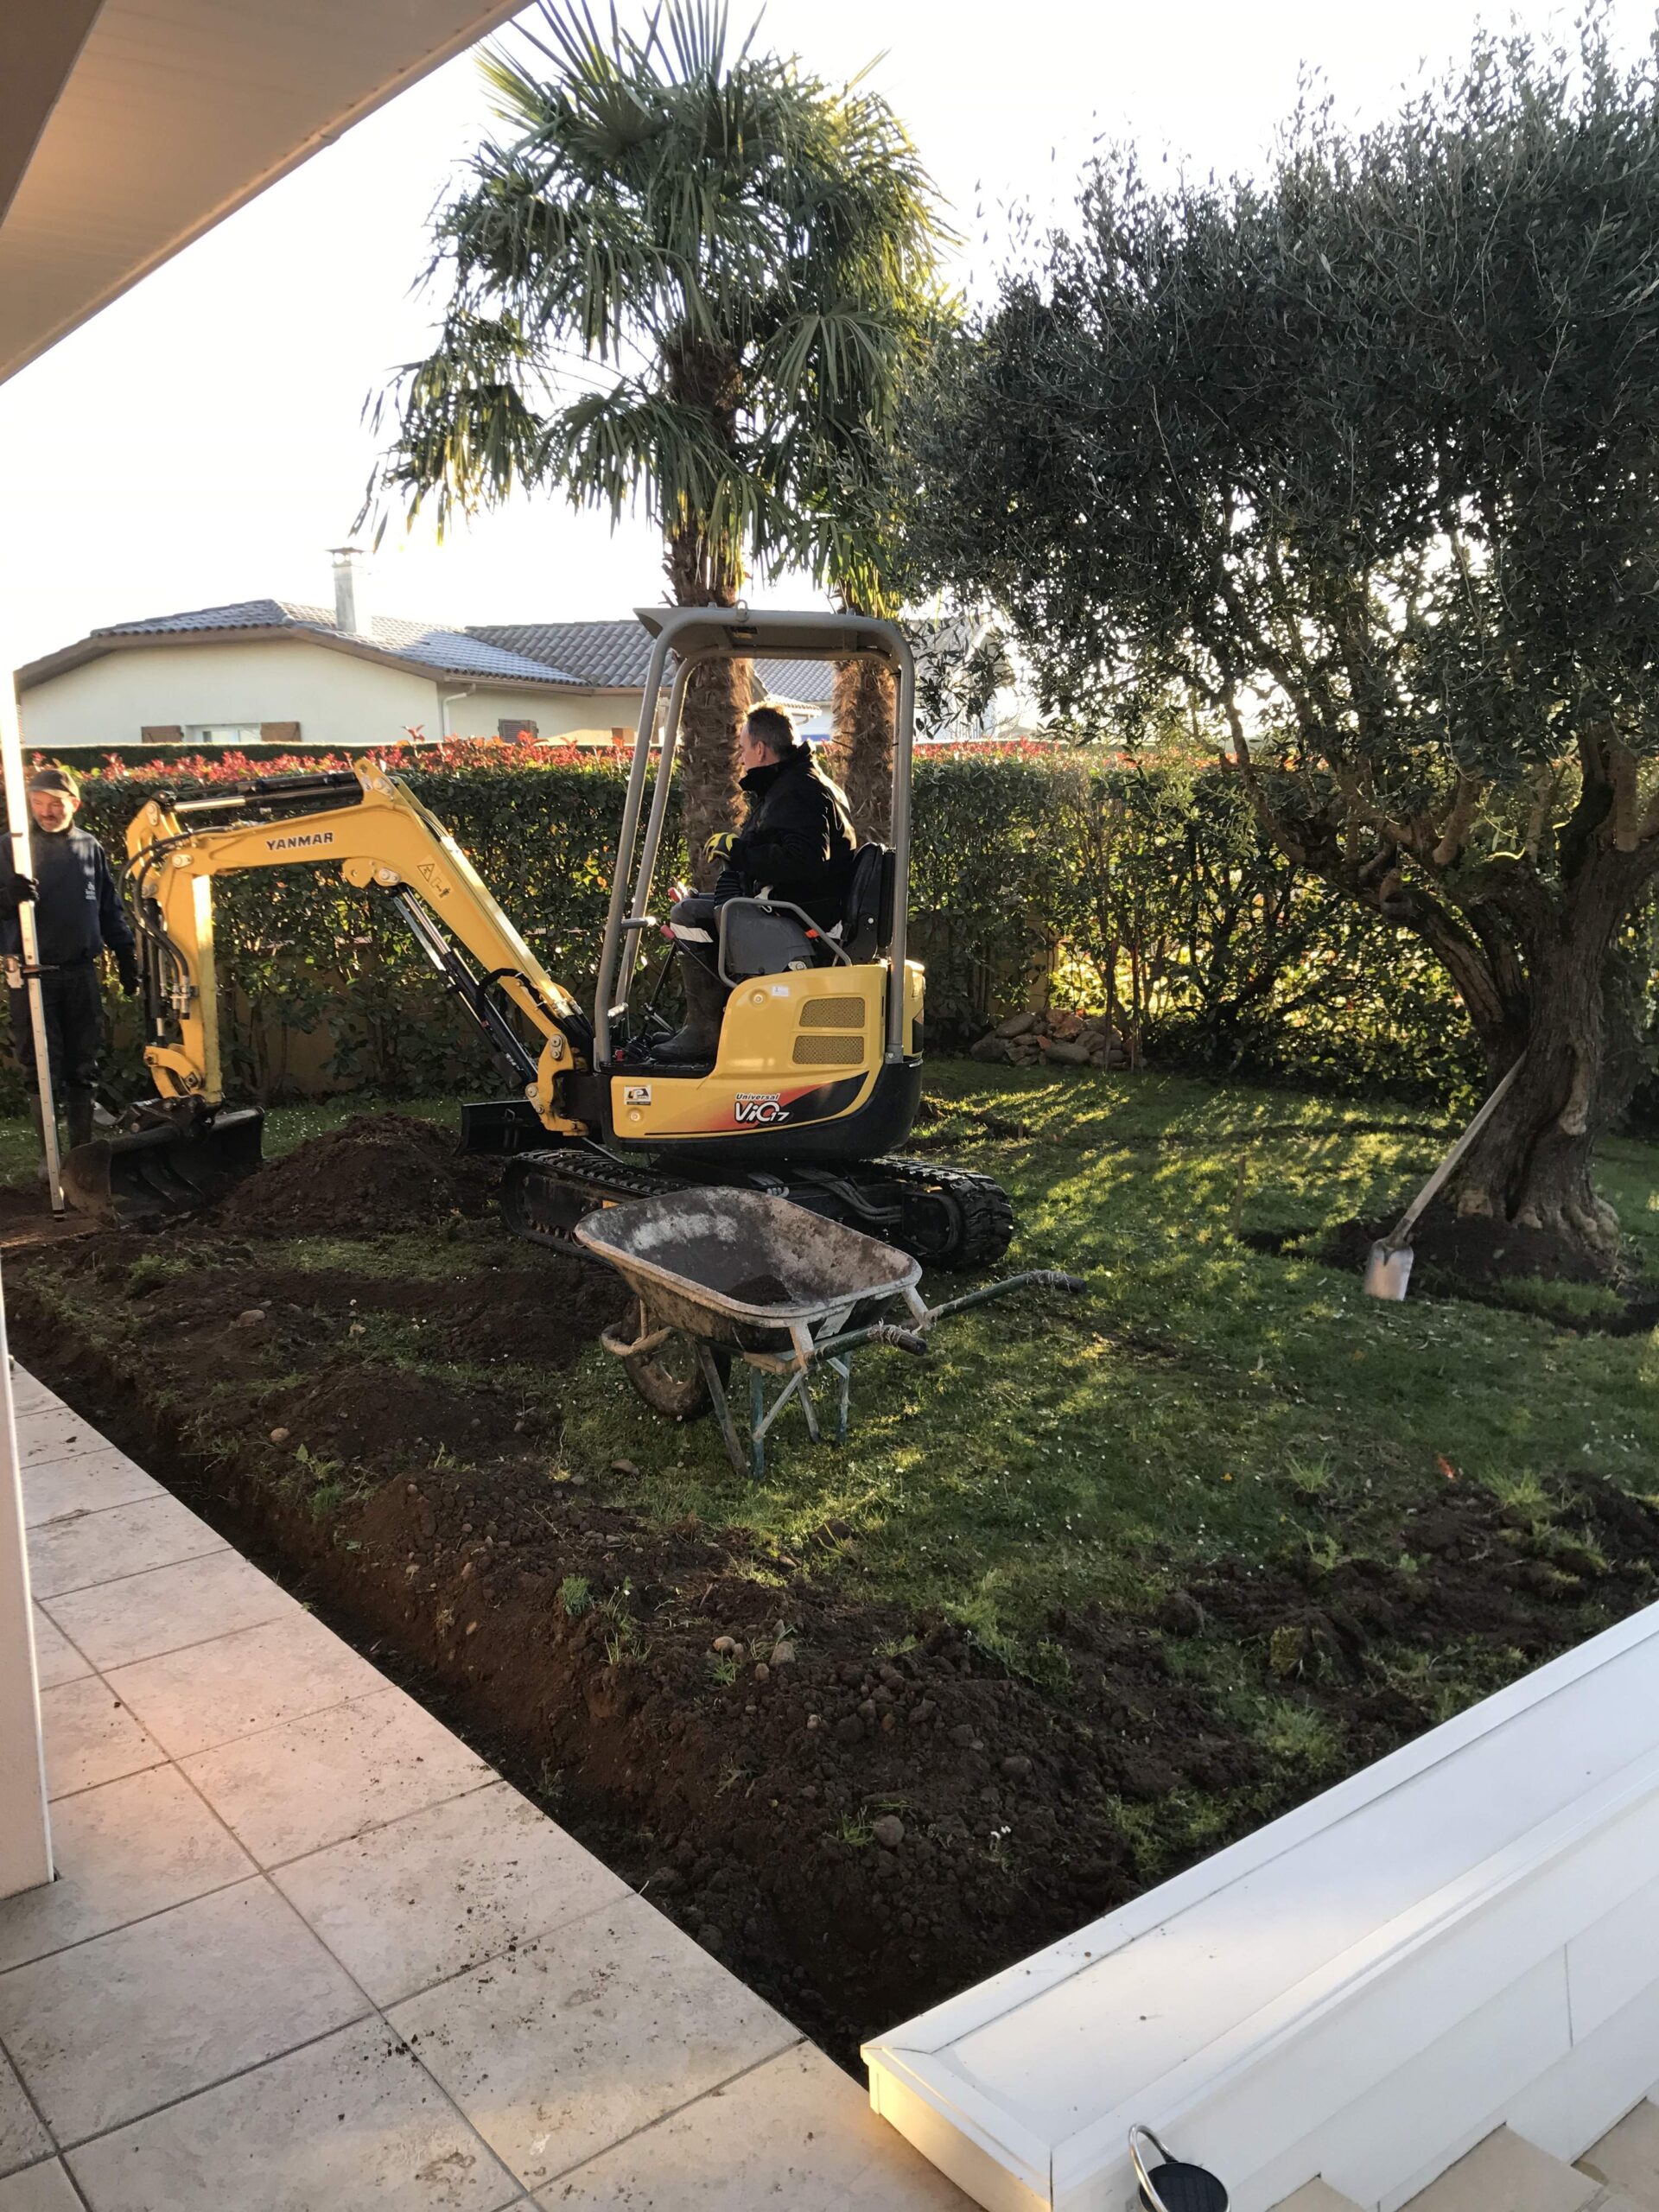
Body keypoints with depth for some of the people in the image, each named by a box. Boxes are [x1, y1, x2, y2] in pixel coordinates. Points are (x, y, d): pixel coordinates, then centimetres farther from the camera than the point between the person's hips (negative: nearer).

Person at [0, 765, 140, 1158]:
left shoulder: (90, 847, 7)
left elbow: (110, 908, 14)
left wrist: (126, 957, 12)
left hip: (81, 974, 3)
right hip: (32, 977, -2)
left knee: (82, 1067, 9)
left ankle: (83, 1149, 19)